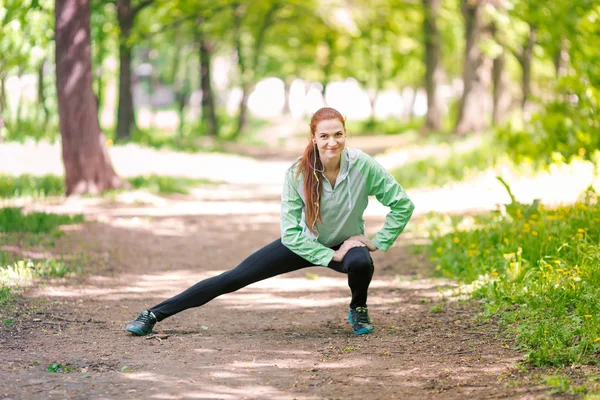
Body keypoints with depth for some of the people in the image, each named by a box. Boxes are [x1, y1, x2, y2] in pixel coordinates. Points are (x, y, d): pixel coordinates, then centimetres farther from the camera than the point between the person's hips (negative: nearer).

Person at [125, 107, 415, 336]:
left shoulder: (364, 166, -26)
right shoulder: (298, 173, -24)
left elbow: (402, 205, -13)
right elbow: (290, 233, -19)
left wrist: (378, 242, -14)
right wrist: (332, 255, -23)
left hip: (347, 244, -1)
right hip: (304, 243, 1)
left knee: (361, 264, -37)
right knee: (235, 278, -5)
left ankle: (358, 310, -1)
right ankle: (153, 315, 0)